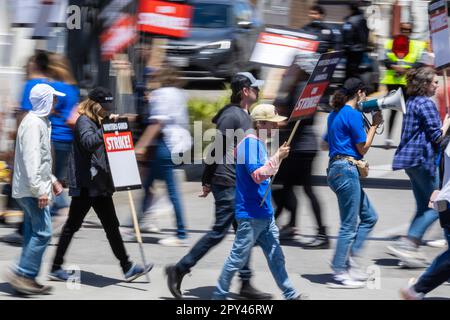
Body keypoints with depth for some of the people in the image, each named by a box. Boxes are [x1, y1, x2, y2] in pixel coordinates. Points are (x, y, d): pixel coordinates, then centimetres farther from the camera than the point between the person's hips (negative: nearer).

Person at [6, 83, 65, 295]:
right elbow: (31, 159, -23)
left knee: (33, 233, 11)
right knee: (42, 232, -11)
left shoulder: (40, 122, 17)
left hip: (30, 190, 11)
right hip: (31, 189, -11)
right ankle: (22, 274, -9)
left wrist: (52, 180, 24)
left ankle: (27, 279, 13)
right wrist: (40, 190, -24)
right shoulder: (34, 124, -16)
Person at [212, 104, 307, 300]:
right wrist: (278, 157, -21)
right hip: (251, 214, -9)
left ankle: (291, 295, 13)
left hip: (265, 214, 9)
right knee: (238, 258, -1)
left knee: (275, 257, 10)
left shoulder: (259, 143, 13)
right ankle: (219, 295, 9)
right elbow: (257, 175, -24)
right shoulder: (250, 142, -15)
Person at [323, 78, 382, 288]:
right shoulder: (353, 115, -12)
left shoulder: (335, 114, 16)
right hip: (347, 170, -10)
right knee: (349, 225, -4)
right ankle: (339, 275, -1)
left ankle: (351, 263, 12)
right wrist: (375, 125, 0)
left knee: (369, 217, 15)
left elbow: (325, 144, 25)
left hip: (336, 168, 10)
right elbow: (363, 148, -8)